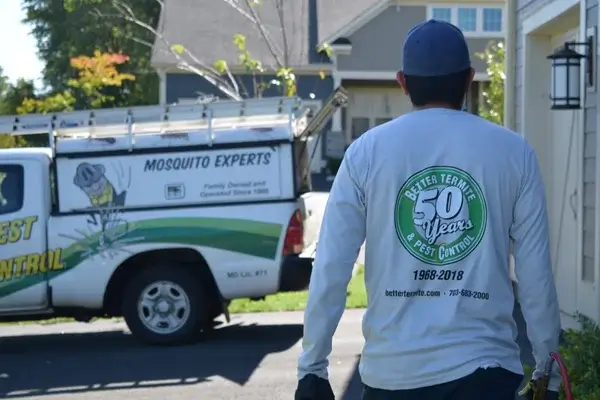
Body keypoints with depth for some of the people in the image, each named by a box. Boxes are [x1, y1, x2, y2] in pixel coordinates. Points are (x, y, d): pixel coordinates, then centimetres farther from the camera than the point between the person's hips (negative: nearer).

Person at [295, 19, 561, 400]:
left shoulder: (367, 151, 1)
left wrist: (312, 366, 5)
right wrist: (547, 368, 11)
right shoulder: (513, 152, 1)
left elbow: (330, 270, -2)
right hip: (482, 368, -1)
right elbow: (536, 274, 2)